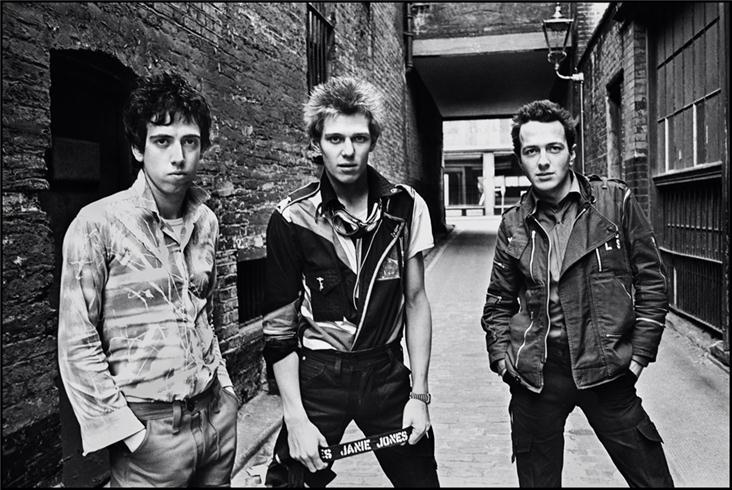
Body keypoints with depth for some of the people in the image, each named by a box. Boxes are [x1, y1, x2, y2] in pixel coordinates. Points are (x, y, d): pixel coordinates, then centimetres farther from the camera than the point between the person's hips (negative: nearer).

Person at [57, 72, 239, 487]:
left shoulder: (207, 221, 4)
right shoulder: (99, 224, -12)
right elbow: (78, 344, -12)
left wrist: (224, 386, 11)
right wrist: (123, 430, -13)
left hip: (218, 414, 5)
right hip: (150, 426, -5)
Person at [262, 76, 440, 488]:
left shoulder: (406, 206, -5)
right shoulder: (292, 219, -11)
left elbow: (415, 302, 1)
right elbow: (279, 327, -7)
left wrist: (419, 395, -2)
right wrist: (296, 419, -11)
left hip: (386, 371, 2)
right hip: (317, 375, -2)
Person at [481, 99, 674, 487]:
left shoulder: (616, 201, -2)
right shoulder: (514, 224, 3)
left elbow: (651, 281, 1)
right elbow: (499, 300, 13)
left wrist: (639, 354, -3)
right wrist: (501, 356, 2)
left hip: (604, 368, -1)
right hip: (535, 373, 2)